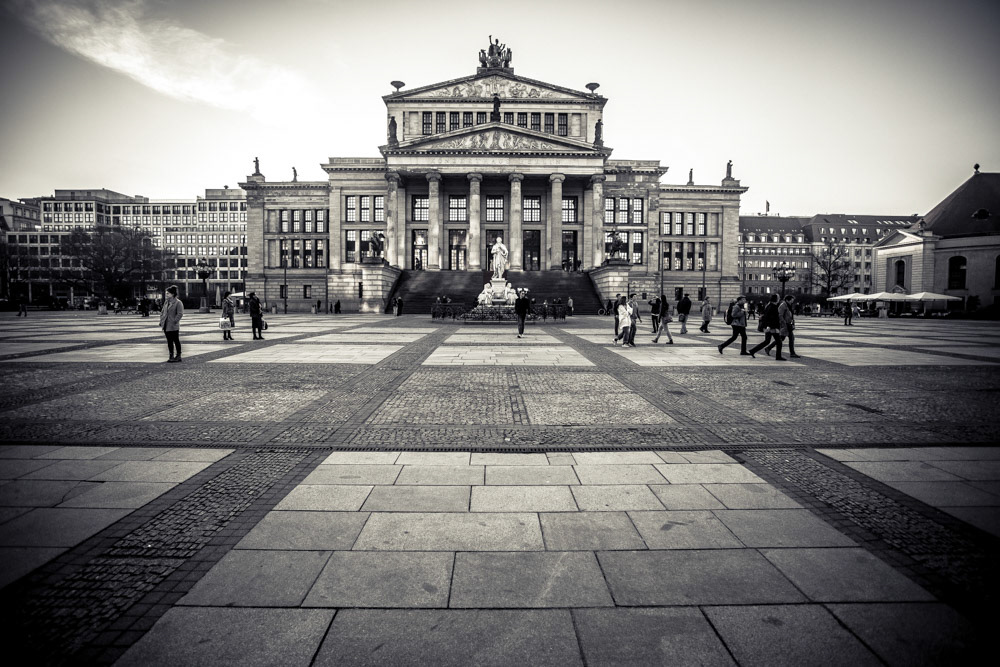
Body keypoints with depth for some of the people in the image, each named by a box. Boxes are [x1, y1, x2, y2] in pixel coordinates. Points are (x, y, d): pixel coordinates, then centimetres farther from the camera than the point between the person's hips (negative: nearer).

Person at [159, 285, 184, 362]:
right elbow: (162, 312, 19)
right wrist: (161, 321, 8)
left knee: (176, 341, 1)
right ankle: (171, 356, 17)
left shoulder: (178, 303, -9)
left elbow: (180, 314, -15)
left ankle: (178, 356, 10)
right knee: (169, 341, 10)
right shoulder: (166, 302, 12)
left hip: (173, 327, -7)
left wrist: (174, 321, -18)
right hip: (166, 326, 7)